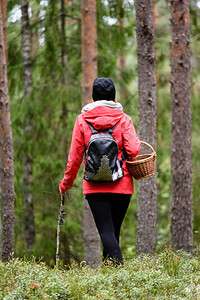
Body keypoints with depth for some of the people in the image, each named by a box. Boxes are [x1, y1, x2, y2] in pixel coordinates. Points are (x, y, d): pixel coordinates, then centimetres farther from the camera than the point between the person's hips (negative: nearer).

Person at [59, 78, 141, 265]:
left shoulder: (82, 120, 3)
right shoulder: (123, 119, 0)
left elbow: (75, 156, 4)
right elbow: (133, 150, -11)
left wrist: (66, 182, 15)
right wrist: (138, 143, 13)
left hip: (94, 186, 0)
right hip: (121, 186, 1)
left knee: (106, 231, -6)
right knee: (114, 230, 12)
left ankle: (118, 265, -23)